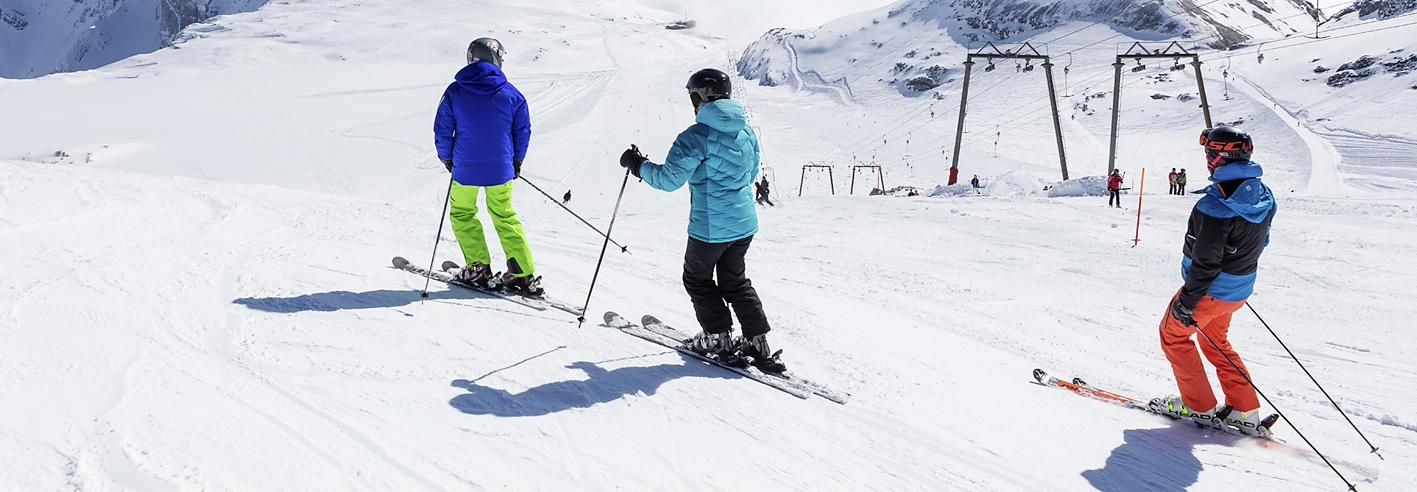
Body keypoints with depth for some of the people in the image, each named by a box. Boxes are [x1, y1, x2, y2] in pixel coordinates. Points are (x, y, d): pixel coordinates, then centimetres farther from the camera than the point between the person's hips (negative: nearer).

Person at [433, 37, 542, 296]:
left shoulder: (455, 91, -7)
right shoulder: (510, 93, -4)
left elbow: (442, 130, -4)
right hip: (500, 169, 2)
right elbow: (523, 131, 3)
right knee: (505, 217, 17)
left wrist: (446, 158, 13)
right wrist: (516, 161, 18)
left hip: (465, 169, -2)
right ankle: (525, 276, 12)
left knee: (462, 214, 21)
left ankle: (479, 268, 13)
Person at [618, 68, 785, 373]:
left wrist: (637, 165, -4)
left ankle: (719, 339, 18)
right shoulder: (747, 133, 5)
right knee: (735, 282, 20)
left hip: (709, 227, -7)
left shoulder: (698, 136, -17)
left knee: (697, 278, 16)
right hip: (745, 223, 7)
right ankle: (758, 344, 16)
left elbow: (670, 179, -19)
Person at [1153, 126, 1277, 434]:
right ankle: (1245, 411, 24)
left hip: (1211, 290, -8)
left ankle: (1199, 405, 18)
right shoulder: (1262, 195, -2)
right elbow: (1259, 241, 12)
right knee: (1214, 339, 26)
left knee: (1173, 333, 14)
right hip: (1241, 288, 8)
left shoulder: (1215, 207, -29)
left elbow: (1205, 262, -27)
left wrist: (1186, 302, -18)